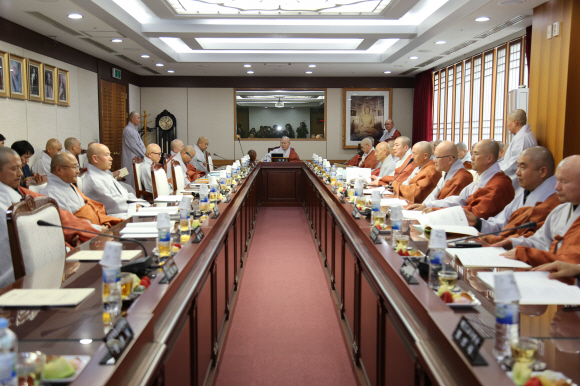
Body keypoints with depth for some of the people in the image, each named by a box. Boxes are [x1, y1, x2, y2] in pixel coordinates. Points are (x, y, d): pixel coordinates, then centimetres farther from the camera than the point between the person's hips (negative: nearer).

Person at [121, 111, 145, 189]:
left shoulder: (134, 129, 18)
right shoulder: (128, 130, -12)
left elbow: (140, 144, 20)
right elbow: (133, 146, -16)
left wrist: (145, 153, 7)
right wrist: (144, 155, -10)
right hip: (131, 159, -9)